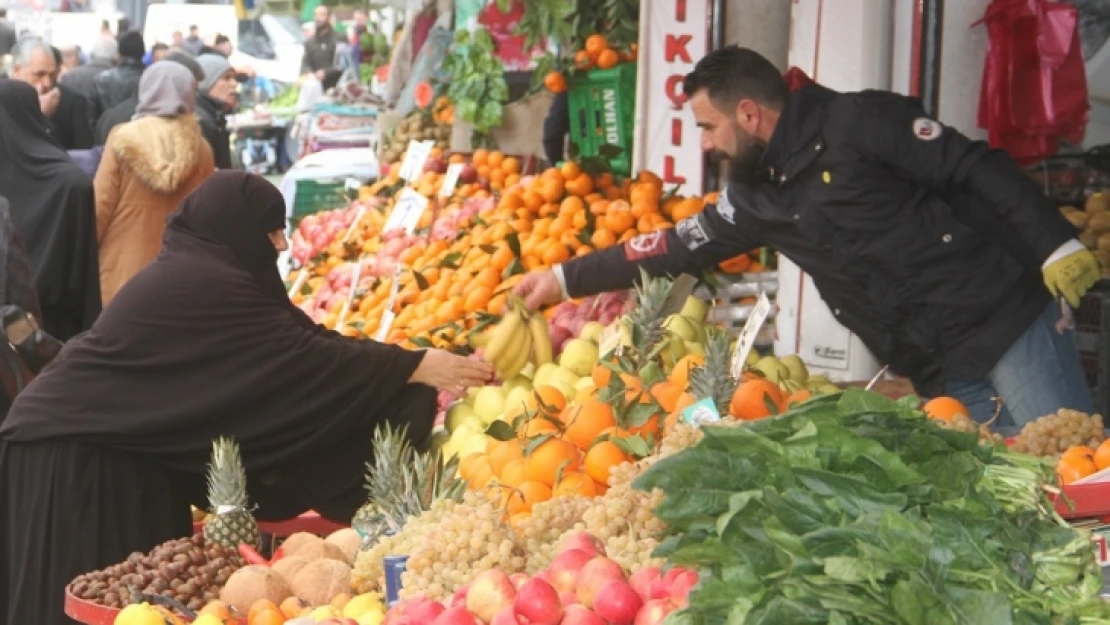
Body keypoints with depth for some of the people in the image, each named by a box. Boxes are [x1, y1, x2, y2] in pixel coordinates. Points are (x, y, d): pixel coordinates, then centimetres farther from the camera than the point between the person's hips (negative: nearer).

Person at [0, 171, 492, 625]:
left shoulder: (197, 272, 10)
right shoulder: (205, 284, -20)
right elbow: (302, 356, -22)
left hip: (114, 443, 10)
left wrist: (406, 369, 4)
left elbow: (293, 344, 8)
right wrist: (414, 367, -17)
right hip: (76, 450, -10)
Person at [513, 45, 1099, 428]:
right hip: (936, 370, 6)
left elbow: (980, 170, -12)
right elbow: (679, 246, 19)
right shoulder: (758, 195, 12)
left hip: (1006, 321, -6)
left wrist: (1057, 248, -20)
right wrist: (565, 278, 21)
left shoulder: (859, 124, -9)